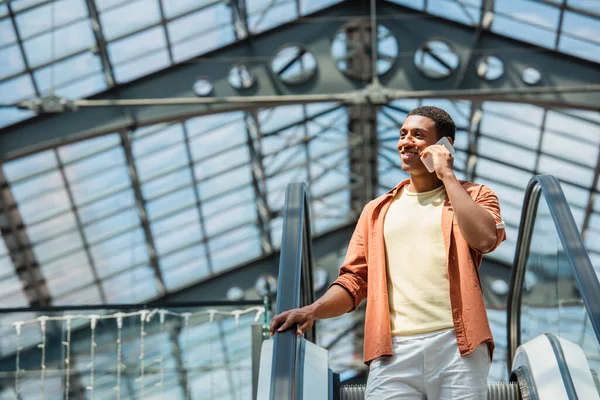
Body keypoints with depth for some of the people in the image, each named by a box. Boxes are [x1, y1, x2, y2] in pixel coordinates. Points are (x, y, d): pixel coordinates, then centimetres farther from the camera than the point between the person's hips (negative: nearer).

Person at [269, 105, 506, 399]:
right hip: (394, 349, 2)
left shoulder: (472, 196, 12)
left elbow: (485, 238, -10)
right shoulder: (378, 210, 21)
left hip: (457, 344, -2)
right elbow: (355, 280, 16)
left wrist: (447, 175, -2)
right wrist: (313, 310, -3)